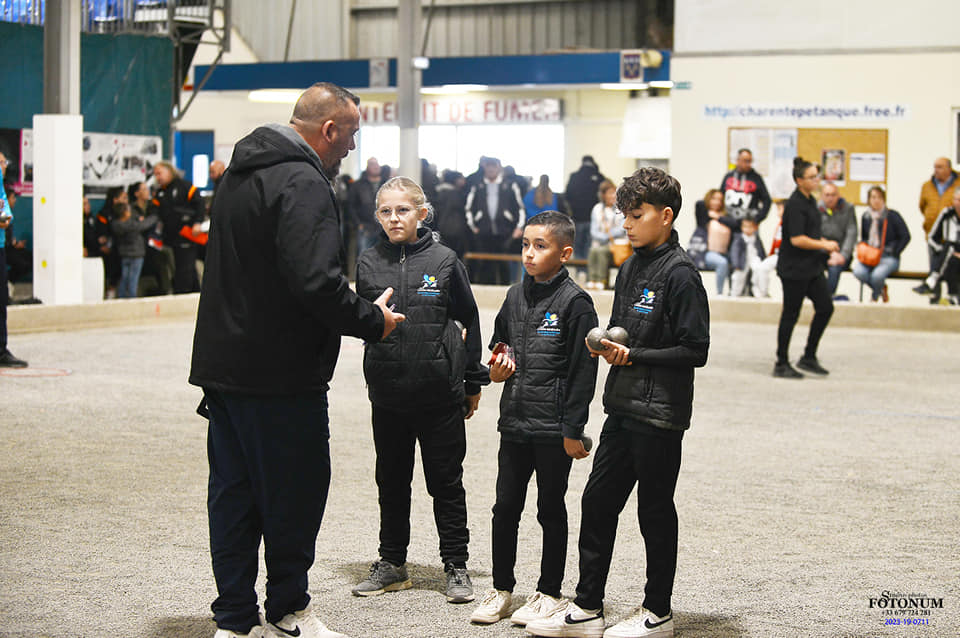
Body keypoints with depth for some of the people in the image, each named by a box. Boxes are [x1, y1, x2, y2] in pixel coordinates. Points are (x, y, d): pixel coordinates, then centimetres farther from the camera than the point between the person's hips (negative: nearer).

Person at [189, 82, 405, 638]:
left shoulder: (242, 173, 15)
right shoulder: (304, 184, -17)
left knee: (233, 492, 12)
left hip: (223, 363, 9)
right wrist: (373, 321, -12)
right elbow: (317, 281, -27)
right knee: (294, 493, 5)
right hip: (282, 376, -9)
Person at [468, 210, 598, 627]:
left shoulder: (575, 303, -10)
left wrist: (573, 429, -13)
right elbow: (499, 341, 25)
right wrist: (497, 368, 3)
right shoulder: (516, 296, 9)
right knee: (505, 508, 10)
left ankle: (549, 593, 18)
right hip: (514, 421, 6)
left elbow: (583, 371, -11)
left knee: (551, 510, 6)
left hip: (554, 427, -6)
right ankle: (501, 589, 21)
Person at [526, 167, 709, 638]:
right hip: (622, 406, 8)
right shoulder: (629, 269, 12)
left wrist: (632, 355, -17)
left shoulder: (680, 273, -13)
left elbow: (695, 350, -16)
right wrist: (605, 345, 0)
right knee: (597, 501, 9)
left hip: (660, 412, -8)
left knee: (655, 510, 4)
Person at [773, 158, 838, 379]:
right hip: (794, 269, -9)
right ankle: (781, 364, 10)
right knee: (790, 315, 0)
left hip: (811, 267, 9)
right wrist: (825, 245, -14)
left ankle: (809, 357, 15)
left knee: (825, 307, 5)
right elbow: (797, 239, -23)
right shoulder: (794, 204, -17)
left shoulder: (810, 201, 12)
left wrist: (824, 244, 8)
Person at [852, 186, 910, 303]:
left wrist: (893, 253, -6)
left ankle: (874, 296, 0)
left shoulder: (892, 216, -2)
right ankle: (881, 289, 0)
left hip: (888, 257, -4)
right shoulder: (865, 217, 11)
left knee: (877, 274, -35)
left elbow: (905, 236, 0)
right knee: (858, 271, -30)